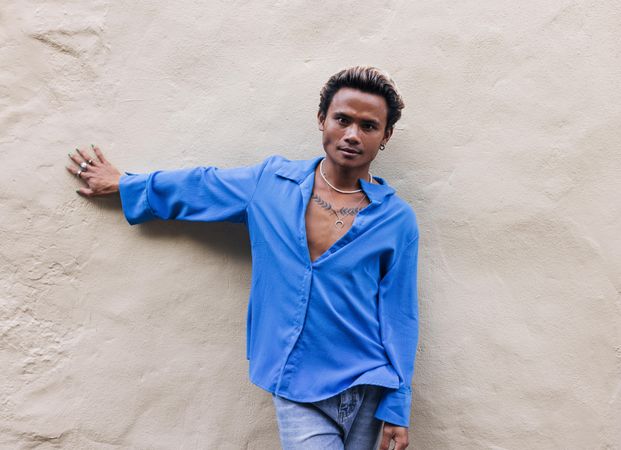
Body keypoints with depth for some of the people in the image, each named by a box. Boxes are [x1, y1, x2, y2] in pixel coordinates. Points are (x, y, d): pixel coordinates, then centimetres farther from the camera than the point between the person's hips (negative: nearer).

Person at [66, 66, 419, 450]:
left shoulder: (397, 220, -4)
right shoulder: (272, 182, 0)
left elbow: (399, 318, -1)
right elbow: (199, 186, 14)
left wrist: (397, 408, -1)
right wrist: (121, 184, 25)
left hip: (366, 390, 0)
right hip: (296, 390, 0)